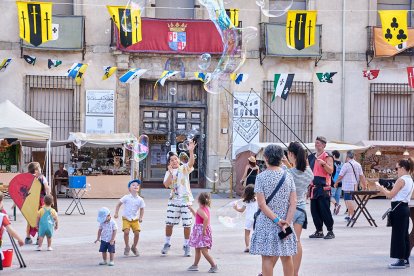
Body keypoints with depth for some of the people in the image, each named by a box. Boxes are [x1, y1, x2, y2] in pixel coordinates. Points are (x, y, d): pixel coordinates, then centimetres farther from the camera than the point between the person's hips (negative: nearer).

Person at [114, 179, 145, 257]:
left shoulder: (140, 200, -3)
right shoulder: (126, 198, -7)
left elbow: (142, 209, 7)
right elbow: (119, 204, 2)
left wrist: (140, 217, -5)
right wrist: (116, 213, -5)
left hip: (135, 219, 2)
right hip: (126, 219, -2)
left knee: (137, 233, -8)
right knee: (126, 232, -18)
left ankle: (134, 247, 16)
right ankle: (127, 247, 2)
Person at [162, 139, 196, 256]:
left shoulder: (184, 168, 1)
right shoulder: (169, 172, 8)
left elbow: (191, 163, -22)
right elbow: (166, 185, -7)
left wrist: (191, 151, -37)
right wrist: (171, 173, -15)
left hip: (186, 199, -2)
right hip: (174, 200, 2)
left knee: (187, 224, -2)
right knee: (169, 223, 2)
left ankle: (186, 246, 11)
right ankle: (167, 243, 20)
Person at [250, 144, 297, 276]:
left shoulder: (261, 177, -7)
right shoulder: (288, 176, 2)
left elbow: (262, 204, -13)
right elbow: (293, 202, -4)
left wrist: (277, 220, -12)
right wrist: (286, 222, -8)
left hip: (266, 223, -3)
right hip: (285, 222, 3)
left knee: (267, 258, 0)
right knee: (286, 257, 12)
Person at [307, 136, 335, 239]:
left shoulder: (327, 156, -5)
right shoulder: (311, 157, 17)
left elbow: (331, 170, -15)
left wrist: (323, 163, -29)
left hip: (324, 188, -8)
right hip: (314, 187, 8)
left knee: (324, 210, -10)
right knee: (314, 210, 8)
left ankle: (330, 231, -2)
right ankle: (319, 231, 16)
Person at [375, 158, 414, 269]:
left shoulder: (401, 180, -15)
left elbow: (390, 195, -14)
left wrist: (380, 187, -3)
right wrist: (385, 189, 14)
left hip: (398, 209, -9)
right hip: (405, 208, 10)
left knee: (398, 235, -4)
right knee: (404, 235, 12)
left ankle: (401, 261, -2)